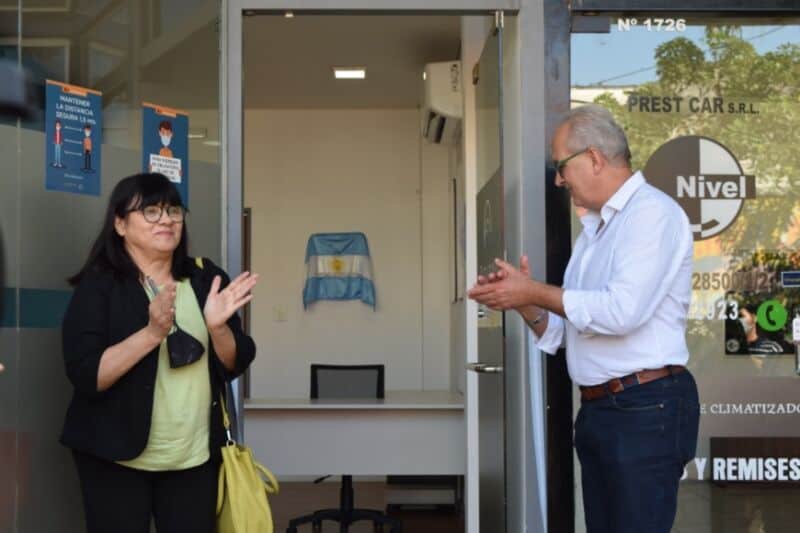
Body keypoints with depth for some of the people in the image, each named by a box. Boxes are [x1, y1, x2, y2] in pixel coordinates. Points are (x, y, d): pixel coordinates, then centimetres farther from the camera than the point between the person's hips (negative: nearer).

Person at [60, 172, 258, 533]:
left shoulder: (206, 279, 4)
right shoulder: (98, 285, -7)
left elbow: (234, 366, 3)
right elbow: (85, 376, -16)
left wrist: (217, 327, -16)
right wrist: (153, 332, -26)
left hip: (196, 456, 3)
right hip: (118, 456, -3)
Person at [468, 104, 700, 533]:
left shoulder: (652, 213, -10)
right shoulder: (594, 228, 18)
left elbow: (622, 311, -23)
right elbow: (567, 330, 17)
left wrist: (535, 292, -14)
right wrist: (525, 304, -2)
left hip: (645, 409, -9)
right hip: (597, 409, 9)